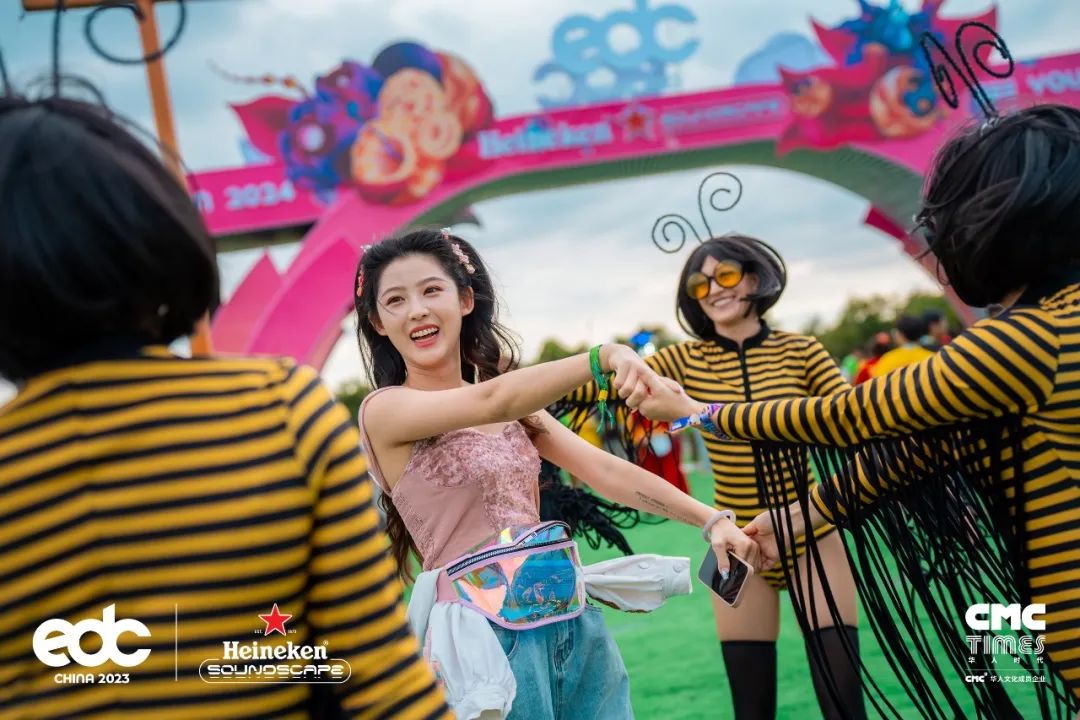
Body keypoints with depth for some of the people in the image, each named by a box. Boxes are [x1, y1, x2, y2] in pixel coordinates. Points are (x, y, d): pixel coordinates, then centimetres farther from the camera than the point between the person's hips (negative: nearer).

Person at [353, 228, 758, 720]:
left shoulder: (516, 409, 12)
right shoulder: (384, 409, -7)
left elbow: (603, 469, 7)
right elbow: (493, 400, -23)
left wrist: (710, 519, -3)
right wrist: (603, 357, -37)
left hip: (574, 625, 6)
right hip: (491, 638, -5)